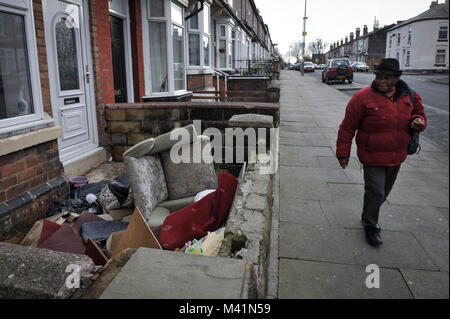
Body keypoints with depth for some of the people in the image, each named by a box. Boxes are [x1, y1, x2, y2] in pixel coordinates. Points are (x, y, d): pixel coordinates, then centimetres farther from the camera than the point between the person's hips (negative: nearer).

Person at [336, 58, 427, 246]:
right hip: (372, 156, -5)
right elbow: (347, 127, -10)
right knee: (375, 192, -6)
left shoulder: (409, 96, 1)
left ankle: (368, 217, 41)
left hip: (396, 156, 6)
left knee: (385, 191, 18)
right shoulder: (363, 97, -14)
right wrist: (343, 153, -9)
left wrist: (419, 122, -6)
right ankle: (370, 226, 16)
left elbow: (419, 113, 20)